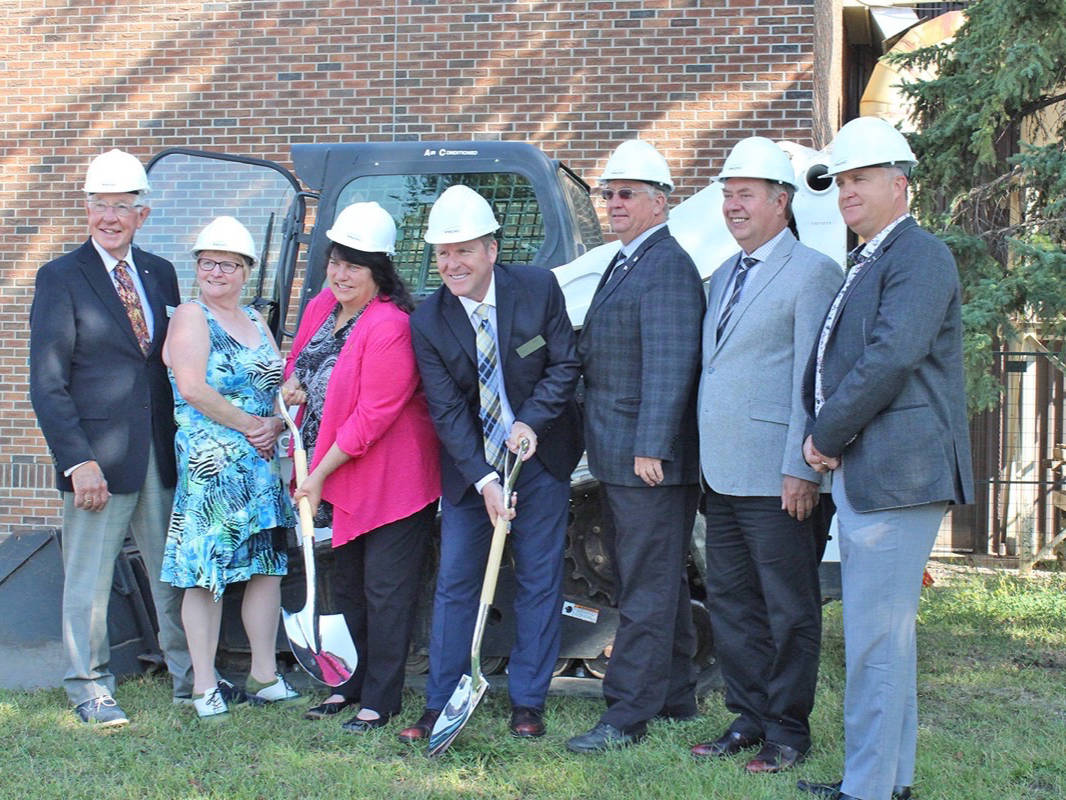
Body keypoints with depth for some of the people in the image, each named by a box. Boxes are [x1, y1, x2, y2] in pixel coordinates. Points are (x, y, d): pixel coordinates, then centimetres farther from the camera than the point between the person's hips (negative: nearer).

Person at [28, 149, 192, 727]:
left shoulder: (159, 274, 11)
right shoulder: (60, 278, -4)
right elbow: (47, 381, -8)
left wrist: (184, 439, 4)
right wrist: (77, 460, -15)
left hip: (162, 455, 5)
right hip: (100, 457, -4)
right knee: (89, 578, 5)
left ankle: (190, 678, 23)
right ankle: (89, 689, 18)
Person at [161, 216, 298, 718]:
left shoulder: (255, 321, 18)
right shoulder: (190, 317, -4)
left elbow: (279, 387, 15)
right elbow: (193, 389, -15)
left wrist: (276, 425, -5)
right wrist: (248, 425, -11)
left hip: (260, 465, 7)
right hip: (208, 464, -7)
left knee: (268, 567, 7)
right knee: (206, 572, -5)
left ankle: (265, 676, 16)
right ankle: (204, 687, -2)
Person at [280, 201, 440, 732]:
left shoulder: (390, 327, -23)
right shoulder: (321, 307, 4)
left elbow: (372, 416, -23)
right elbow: (300, 361, 22)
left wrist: (320, 474, -18)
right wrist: (293, 385, -3)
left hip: (393, 480, -9)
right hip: (340, 478, 9)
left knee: (385, 589, -1)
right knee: (347, 584, 18)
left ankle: (381, 699, 8)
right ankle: (359, 681, 32)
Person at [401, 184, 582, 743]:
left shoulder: (538, 288, -10)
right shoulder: (427, 322, -11)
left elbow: (564, 365, -4)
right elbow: (447, 411, -13)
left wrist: (531, 422, -20)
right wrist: (485, 480, -22)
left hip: (540, 458, 0)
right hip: (469, 466, 0)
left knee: (539, 581, 5)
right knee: (454, 583, 2)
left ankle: (527, 703, 15)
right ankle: (440, 706, 11)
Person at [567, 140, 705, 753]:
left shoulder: (667, 266, -15)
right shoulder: (626, 264, 18)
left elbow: (670, 365, -21)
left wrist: (650, 449, -24)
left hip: (652, 458, -10)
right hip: (622, 458, 10)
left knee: (647, 587, -5)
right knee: (660, 581, 17)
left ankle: (628, 714, -1)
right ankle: (676, 697, 26)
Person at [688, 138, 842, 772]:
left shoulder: (813, 274, -8)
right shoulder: (723, 277, 18)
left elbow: (813, 382, -14)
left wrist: (801, 470, -18)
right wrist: (705, 460, 15)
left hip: (776, 481, -8)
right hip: (722, 477, 8)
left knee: (789, 610, 2)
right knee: (731, 601, 13)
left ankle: (788, 730, 12)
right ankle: (749, 717, 24)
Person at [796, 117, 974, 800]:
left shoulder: (920, 257, -10)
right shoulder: (864, 267, 21)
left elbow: (892, 356, -21)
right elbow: (832, 366, 25)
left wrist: (828, 436, -12)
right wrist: (822, 435, 6)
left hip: (897, 473, -11)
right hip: (862, 474, 11)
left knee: (876, 636, -9)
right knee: (885, 632, 15)